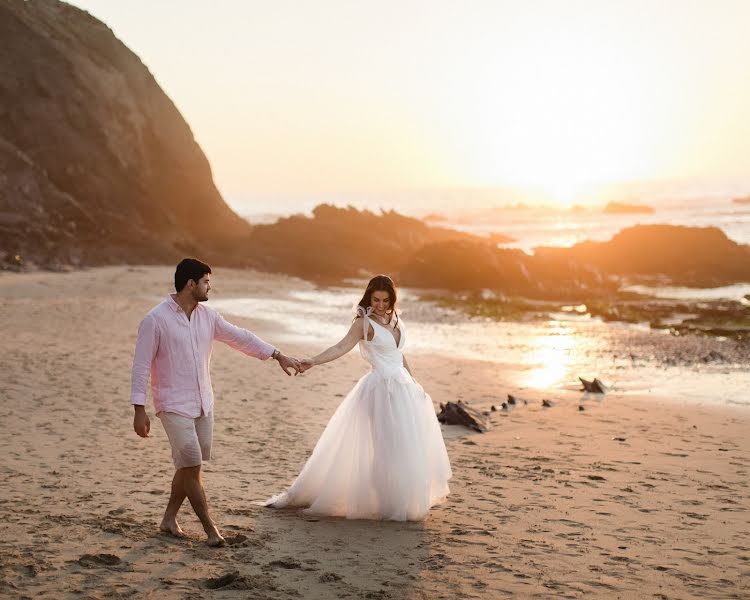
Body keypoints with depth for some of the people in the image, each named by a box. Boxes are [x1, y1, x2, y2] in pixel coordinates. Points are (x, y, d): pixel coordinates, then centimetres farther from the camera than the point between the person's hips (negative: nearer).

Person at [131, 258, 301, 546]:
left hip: (203, 404, 7)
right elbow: (141, 365, -12)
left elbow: (240, 337, 13)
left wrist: (279, 356, 12)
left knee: (188, 466, 12)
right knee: (192, 466, -8)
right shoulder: (155, 320, -13)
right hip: (174, 406, -7)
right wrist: (139, 410, -16)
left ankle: (169, 519, 28)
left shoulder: (207, 316, 5)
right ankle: (210, 527, 2)